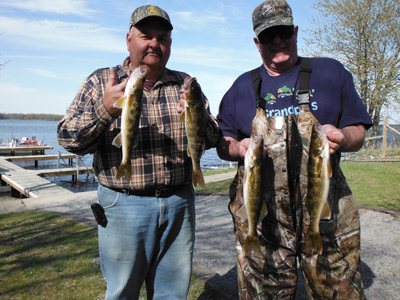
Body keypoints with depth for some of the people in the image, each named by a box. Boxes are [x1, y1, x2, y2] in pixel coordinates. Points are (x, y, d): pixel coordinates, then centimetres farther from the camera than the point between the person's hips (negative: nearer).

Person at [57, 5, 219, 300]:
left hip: (180, 203, 3)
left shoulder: (185, 85, 8)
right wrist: (105, 109, -24)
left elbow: (213, 139, 6)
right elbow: (68, 138, -6)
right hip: (124, 205, -2)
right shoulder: (101, 82, 1)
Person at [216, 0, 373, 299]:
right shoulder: (243, 86, 12)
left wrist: (343, 138, -13)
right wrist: (239, 148, -11)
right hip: (260, 212, 1)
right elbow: (223, 145, 12)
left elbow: (358, 132, 10)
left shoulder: (331, 72, 11)